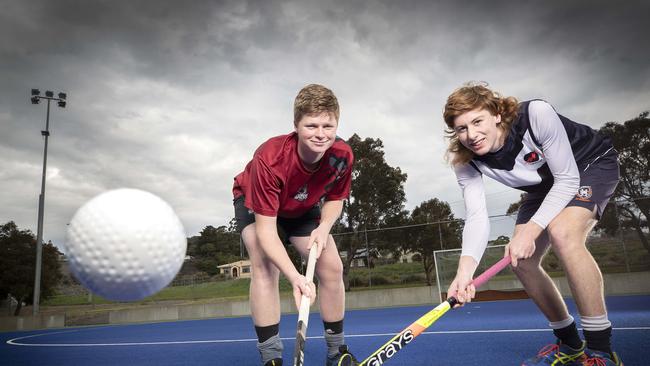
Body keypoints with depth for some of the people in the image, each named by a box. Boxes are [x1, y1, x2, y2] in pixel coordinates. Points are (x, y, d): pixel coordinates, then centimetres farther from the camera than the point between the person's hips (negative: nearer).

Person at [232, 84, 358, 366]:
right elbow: (265, 229, -40)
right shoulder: (269, 159, -42)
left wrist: (323, 228, -27)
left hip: (303, 207, 4)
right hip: (254, 202, -3)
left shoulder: (343, 155, -29)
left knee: (332, 268, -5)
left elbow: (334, 199, -7)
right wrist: (294, 276, -52)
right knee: (265, 266, -28)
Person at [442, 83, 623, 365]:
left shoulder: (537, 114, -36)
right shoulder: (465, 161, -22)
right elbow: (476, 218, -28)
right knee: (519, 260, -4)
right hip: (545, 186, 6)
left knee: (562, 233, -34)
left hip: (592, 165, -5)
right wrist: (465, 271, -44)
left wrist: (530, 230, -39)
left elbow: (567, 179, -29)